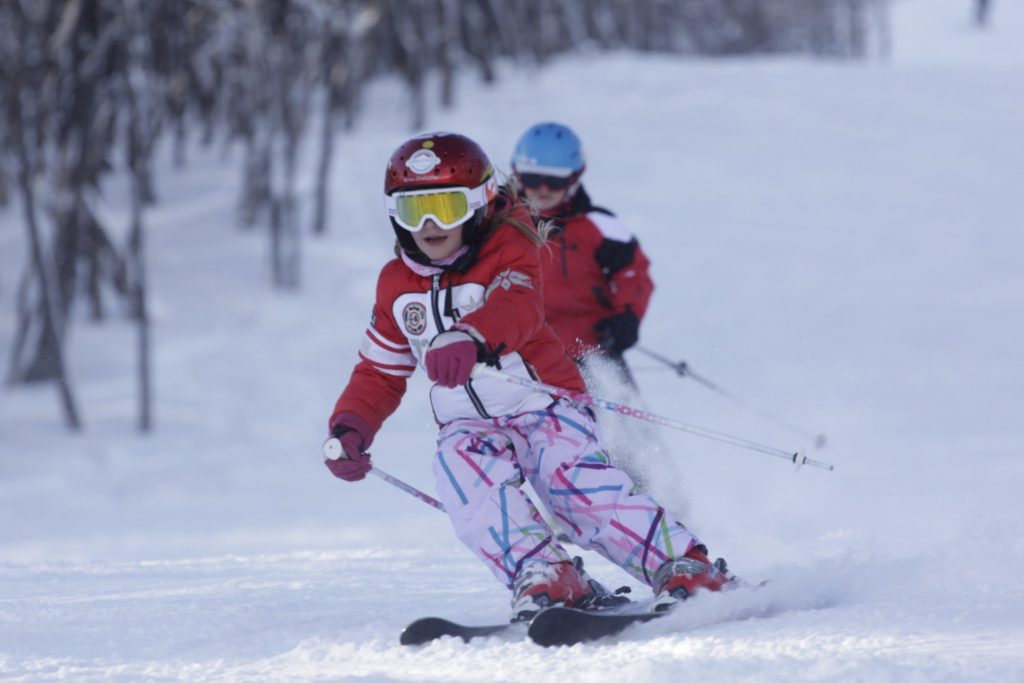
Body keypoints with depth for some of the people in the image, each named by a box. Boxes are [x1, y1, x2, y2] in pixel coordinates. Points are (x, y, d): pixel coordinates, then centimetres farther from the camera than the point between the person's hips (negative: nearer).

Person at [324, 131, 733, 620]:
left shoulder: (507, 250, -8)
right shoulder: (397, 284, 9)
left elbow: (518, 306, -33)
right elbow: (380, 373, 19)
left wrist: (470, 337, -56)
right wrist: (351, 429, -2)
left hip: (542, 405, -4)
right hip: (468, 427, 4)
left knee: (580, 491, -31)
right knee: (461, 470, -33)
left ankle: (686, 569, -25)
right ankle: (540, 576, -42)